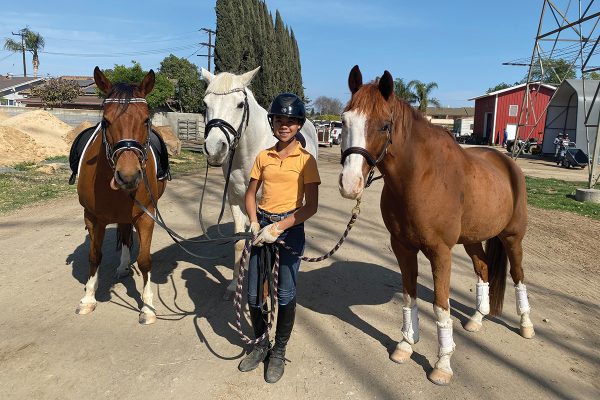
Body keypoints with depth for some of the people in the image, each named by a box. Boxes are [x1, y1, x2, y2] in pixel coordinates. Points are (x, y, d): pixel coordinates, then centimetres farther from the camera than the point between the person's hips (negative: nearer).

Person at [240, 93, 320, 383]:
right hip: (262, 225, 4)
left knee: (286, 294, 5)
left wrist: (278, 228, -17)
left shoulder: (305, 160, -5)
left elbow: (311, 206, -9)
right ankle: (261, 344, 33)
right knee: (254, 293, 8)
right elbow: (250, 195, 11)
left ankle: (279, 352, 27)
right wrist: (255, 224, -7)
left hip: (290, 228, -3)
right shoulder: (263, 157, 6)